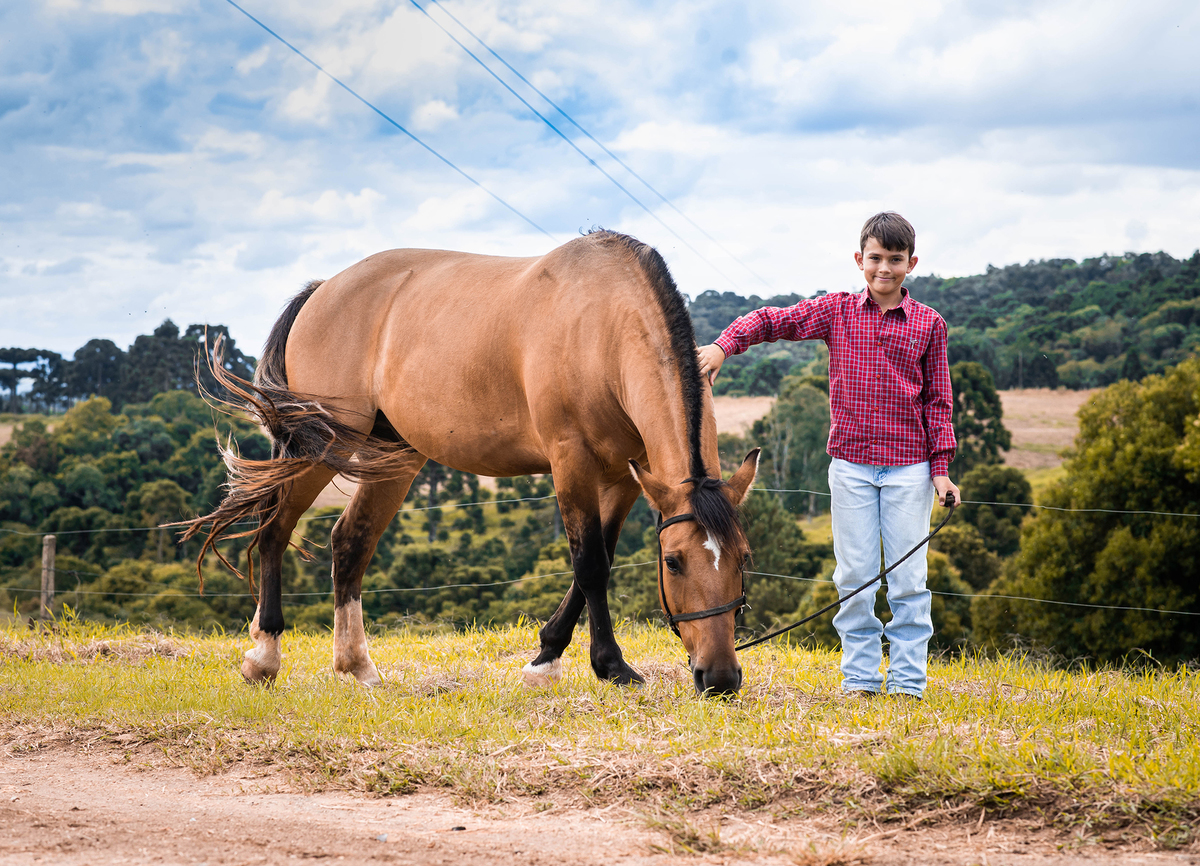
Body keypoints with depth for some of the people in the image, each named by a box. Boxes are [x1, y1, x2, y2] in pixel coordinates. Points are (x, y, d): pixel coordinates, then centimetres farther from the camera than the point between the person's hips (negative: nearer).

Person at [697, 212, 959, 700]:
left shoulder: (929, 324, 2)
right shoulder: (836, 311, 4)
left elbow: (938, 400, 4)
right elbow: (772, 321, 3)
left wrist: (941, 467, -1)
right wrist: (724, 345, -14)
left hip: (908, 467, -1)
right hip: (850, 463, 1)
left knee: (908, 577, 1)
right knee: (854, 576, 4)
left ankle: (907, 681, 8)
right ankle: (860, 678, 12)